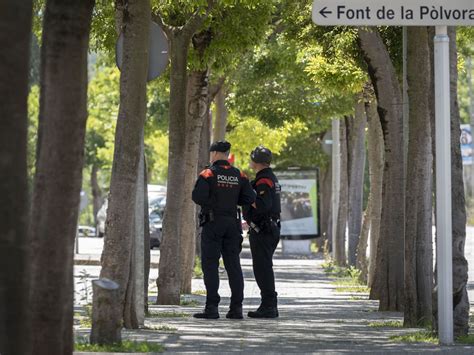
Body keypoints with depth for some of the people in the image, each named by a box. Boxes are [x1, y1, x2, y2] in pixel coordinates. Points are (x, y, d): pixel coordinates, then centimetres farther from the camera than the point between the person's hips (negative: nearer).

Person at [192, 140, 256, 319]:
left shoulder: (208, 174, -8)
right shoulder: (238, 175, 6)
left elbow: (198, 196, -19)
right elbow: (250, 198, 0)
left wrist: (209, 200, 4)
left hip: (212, 223, -4)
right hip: (232, 223, 4)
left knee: (210, 264, -3)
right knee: (233, 264, 6)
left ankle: (212, 307, -9)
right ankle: (236, 308, 4)